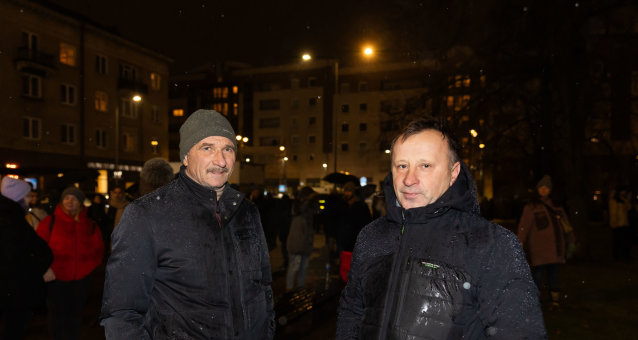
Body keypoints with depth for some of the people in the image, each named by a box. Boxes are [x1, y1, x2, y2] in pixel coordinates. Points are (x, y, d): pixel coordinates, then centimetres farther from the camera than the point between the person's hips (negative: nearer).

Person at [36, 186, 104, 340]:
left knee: (76, 316, 14)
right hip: (55, 279, -2)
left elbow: (98, 250, 10)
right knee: (57, 315, 6)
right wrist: (46, 269, -15)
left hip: (79, 280, 3)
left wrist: (85, 267, -3)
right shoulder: (49, 222, -2)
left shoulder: (90, 226, 5)